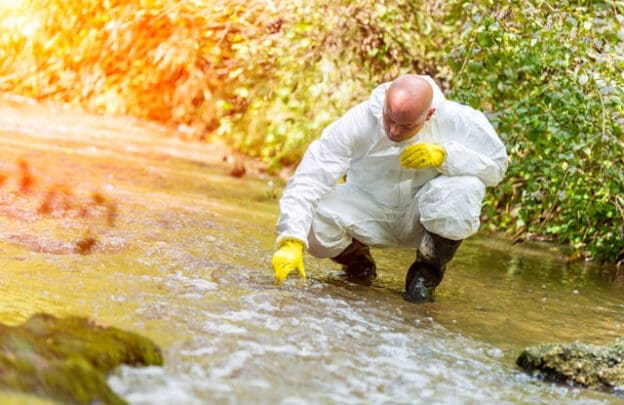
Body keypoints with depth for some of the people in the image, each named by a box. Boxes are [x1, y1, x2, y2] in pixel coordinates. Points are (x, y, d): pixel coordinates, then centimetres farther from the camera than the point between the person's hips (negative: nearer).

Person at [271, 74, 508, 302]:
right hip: (369, 213, 1)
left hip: (422, 217, 0)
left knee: (464, 190, -33)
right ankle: (357, 260, 10)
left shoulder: (455, 120, -22)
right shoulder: (357, 123, -25)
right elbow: (308, 181, -29)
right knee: (313, 222, -29)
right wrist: (291, 241, -41)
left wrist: (445, 155, -33)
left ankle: (427, 273, -5)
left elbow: (497, 165, -16)